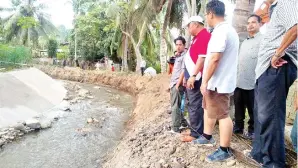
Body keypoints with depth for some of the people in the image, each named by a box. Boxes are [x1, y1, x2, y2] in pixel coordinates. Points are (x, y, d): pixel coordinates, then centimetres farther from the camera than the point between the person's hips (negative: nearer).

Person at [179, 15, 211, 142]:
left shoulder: (204, 36, -12)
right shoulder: (197, 37, 20)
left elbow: (202, 58, -21)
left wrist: (193, 76, -23)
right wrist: (185, 75, 23)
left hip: (195, 78, -10)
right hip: (191, 77, 10)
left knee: (195, 105, -4)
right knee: (192, 105, 14)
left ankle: (196, 134, 5)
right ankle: (195, 131, 24)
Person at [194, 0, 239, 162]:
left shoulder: (220, 31, -19)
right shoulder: (228, 29, 15)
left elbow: (214, 59, -26)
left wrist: (205, 81, -20)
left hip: (218, 82, -11)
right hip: (217, 81, 11)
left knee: (222, 115, -2)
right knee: (209, 108, 22)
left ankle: (224, 151, 11)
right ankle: (207, 137, 37)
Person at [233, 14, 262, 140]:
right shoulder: (244, 42, 20)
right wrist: (235, 76, 18)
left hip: (253, 82, -7)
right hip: (239, 81, 7)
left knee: (253, 109, 5)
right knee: (239, 107, 14)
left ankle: (252, 130, 17)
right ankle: (238, 126, 27)